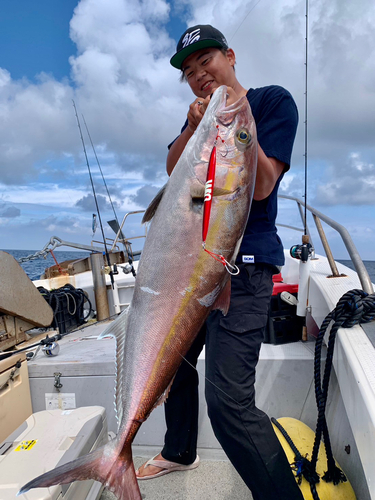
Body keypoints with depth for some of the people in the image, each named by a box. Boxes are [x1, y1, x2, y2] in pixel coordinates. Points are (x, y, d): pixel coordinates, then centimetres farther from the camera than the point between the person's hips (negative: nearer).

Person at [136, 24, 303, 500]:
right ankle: (179, 451, 44)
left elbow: (261, 186, -11)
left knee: (229, 402, -17)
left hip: (241, 266, -7)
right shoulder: (201, 115, 18)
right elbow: (173, 170, 4)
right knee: (174, 362, 19)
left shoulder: (273, 100, 0)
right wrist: (193, 125, -10)